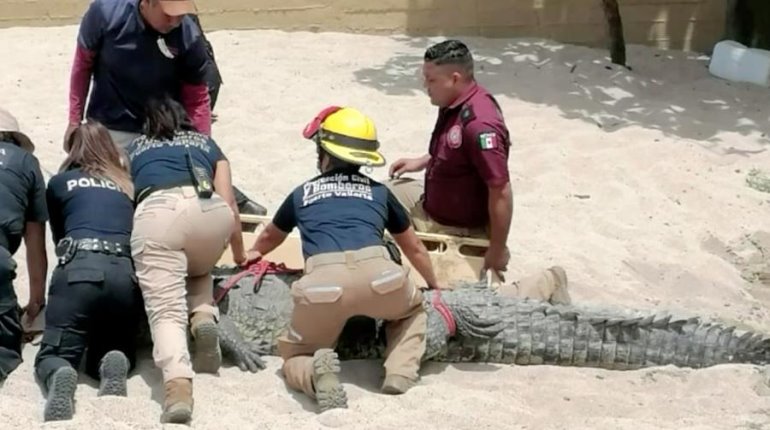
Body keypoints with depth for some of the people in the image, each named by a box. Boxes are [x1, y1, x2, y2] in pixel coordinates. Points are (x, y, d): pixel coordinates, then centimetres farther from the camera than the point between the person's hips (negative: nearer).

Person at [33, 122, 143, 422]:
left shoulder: (60, 182, 22)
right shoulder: (128, 184, 27)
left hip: (80, 268, -2)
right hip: (125, 272, 2)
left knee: (53, 354, 7)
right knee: (114, 351, 20)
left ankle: (59, 377, -29)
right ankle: (115, 366, -16)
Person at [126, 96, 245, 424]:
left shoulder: (134, 149, 37)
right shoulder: (206, 143, 36)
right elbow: (229, 203, 29)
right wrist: (239, 255, 43)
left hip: (156, 210, -1)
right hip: (209, 209, 2)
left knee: (166, 307, -10)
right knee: (198, 272, 32)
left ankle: (178, 384, -38)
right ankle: (204, 315, 0)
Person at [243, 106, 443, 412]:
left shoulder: (302, 193, 29)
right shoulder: (379, 191, 28)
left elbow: (270, 236, 51)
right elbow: (414, 249, 42)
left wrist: (252, 254, 75)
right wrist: (435, 286, 61)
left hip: (322, 281, 0)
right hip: (377, 274, 1)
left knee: (294, 357, 24)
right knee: (412, 309, 35)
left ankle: (315, 372, -10)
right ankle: (400, 373, 10)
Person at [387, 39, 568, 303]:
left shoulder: (479, 124, -34)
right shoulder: (454, 103, -4)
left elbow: (501, 192, -32)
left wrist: (497, 252, -26)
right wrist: (421, 162, 13)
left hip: (462, 232, -9)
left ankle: (547, 284, 9)